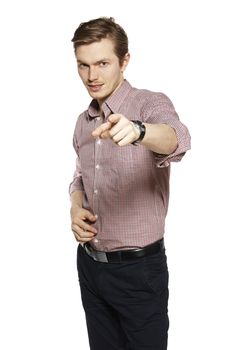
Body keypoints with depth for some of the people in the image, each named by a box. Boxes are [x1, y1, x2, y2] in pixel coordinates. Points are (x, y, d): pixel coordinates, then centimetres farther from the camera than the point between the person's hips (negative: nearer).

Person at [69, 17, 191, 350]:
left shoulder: (151, 104, -13)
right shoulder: (83, 122, 7)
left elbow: (176, 139, -36)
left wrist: (136, 131, -58)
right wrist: (76, 208, -3)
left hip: (138, 268, -5)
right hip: (89, 263, 6)